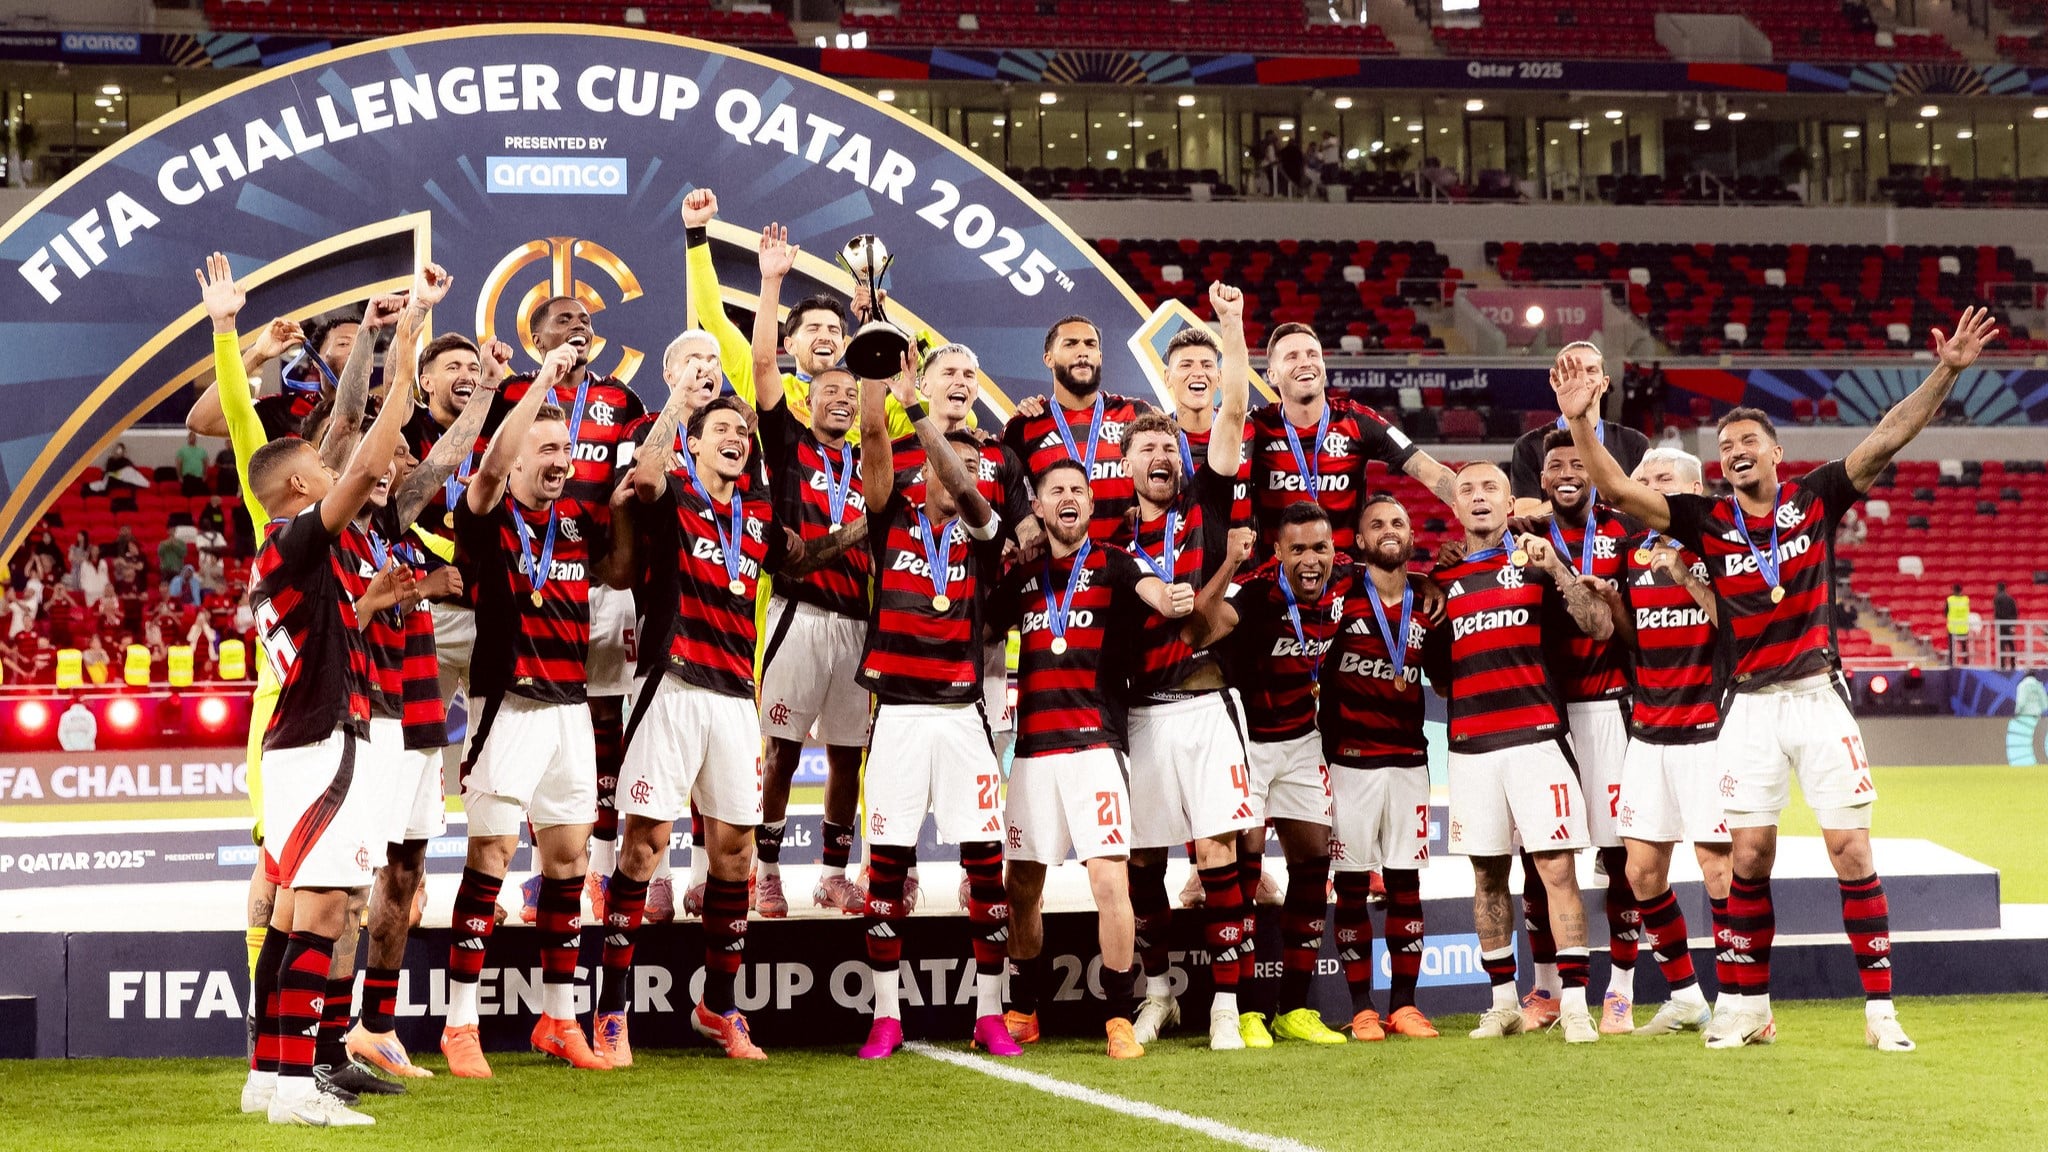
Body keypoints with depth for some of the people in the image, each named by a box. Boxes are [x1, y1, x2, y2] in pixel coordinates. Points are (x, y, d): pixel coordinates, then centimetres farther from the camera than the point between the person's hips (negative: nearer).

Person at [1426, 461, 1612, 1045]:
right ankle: (1504, 1001, 15)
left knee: (1557, 869, -8)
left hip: (1536, 736, -3)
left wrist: (1556, 568, -12)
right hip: (1470, 744, 3)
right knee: (1487, 874, 6)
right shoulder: (1441, 579, 15)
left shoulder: (1537, 562, 8)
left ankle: (1574, 1004, -8)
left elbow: (1601, 627, -3)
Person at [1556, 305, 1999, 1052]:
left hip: (1817, 696, -1)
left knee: (1851, 850, -3)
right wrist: (1582, 425, -16)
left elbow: (1888, 439, -7)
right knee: (1749, 857, 1)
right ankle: (1752, 1009, 11)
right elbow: (1621, 493, -3)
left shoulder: (1815, 500, 0)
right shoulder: (1708, 522, 2)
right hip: (1751, 707, 1)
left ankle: (1880, 1010, 2)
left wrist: (1946, 372, -17)